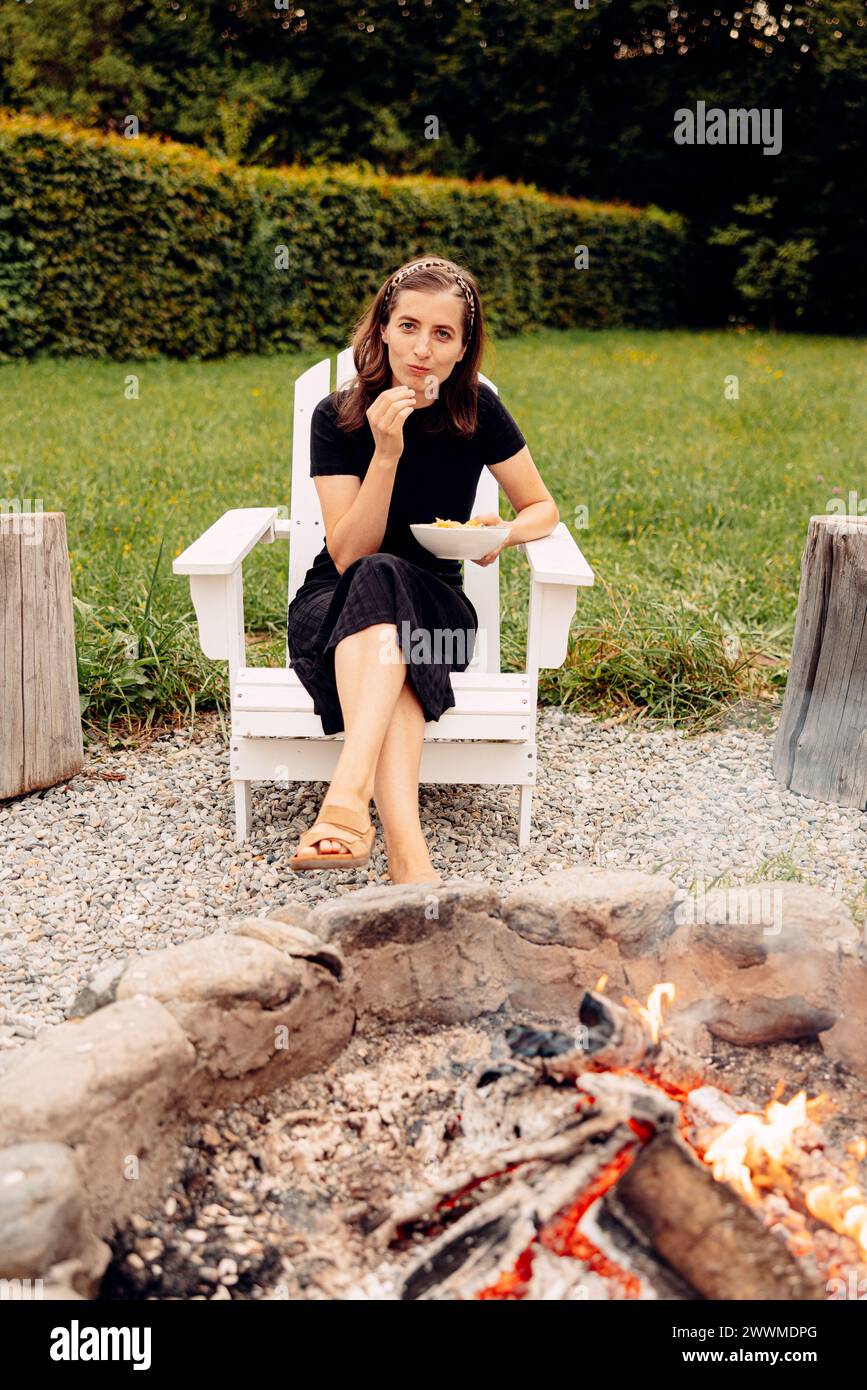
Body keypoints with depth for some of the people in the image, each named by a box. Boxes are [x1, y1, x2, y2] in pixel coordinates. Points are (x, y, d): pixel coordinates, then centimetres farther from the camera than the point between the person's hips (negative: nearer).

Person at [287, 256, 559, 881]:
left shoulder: (476, 410, -4)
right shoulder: (337, 416, -8)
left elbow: (543, 508, 7)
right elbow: (347, 555, -15)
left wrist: (504, 532, -17)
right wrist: (386, 453, -26)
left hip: (433, 608, 1)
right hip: (330, 611, 0)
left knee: (384, 579, -35)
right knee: (376, 576, -37)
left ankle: (348, 794, -53)